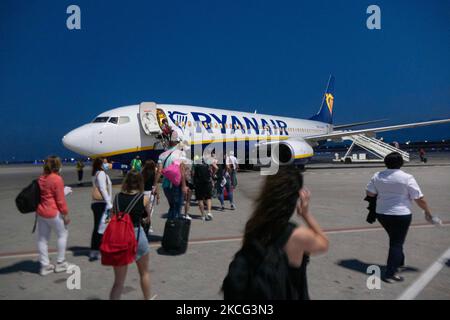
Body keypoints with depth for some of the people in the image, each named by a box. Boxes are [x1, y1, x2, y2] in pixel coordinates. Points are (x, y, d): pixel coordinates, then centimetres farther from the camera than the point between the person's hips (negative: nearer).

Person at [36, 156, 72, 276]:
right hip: (53, 213, -8)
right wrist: (65, 214, -7)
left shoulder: (41, 178, 7)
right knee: (63, 234, 10)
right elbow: (60, 200, -15)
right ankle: (60, 263, 16)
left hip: (40, 212, 8)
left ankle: (45, 265, 22)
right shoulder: (57, 179, -16)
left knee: (42, 238, 12)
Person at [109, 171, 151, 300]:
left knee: (119, 281, 13)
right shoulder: (144, 199, -7)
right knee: (144, 272, 25)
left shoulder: (118, 197, -1)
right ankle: (147, 298, 42)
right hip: (136, 236, -2)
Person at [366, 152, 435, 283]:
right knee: (397, 243, 4)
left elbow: (369, 193, 1)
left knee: (394, 239, 25)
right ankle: (390, 273, 5)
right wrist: (427, 212, 5)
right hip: (401, 215, -4)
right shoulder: (407, 178, -13)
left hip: (382, 213, 4)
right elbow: (420, 199, -10)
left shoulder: (377, 176, -3)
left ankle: (398, 262, 41)